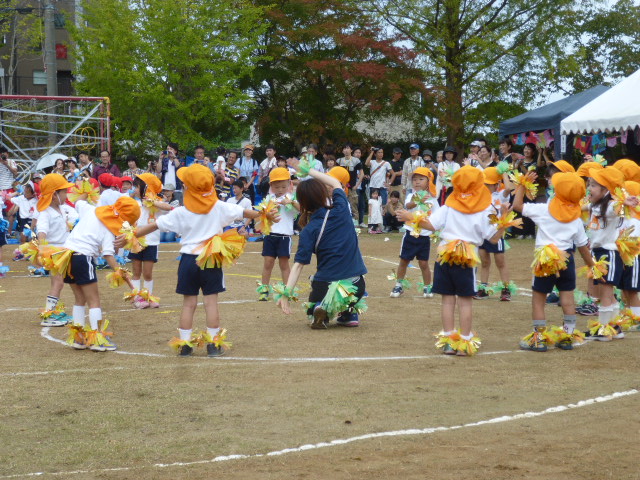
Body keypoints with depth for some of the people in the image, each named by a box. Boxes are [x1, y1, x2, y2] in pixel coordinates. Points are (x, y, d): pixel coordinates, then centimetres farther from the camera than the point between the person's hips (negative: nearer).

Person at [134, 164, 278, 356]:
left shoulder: (181, 213, -6)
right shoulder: (219, 208, -4)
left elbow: (154, 225, -4)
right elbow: (245, 212, 4)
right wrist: (265, 216, 19)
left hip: (189, 259, 0)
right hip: (211, 260, 0)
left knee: (189, 303, 6)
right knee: (211, 301, 4)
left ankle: (184, 343, 7)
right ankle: (213, 343, 6)